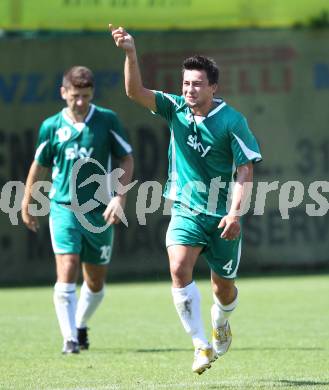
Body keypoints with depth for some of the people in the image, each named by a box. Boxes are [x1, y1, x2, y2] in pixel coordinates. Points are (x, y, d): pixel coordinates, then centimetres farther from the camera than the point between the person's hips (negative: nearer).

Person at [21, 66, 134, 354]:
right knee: (67, 272, -17)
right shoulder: (52, 126, 0)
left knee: (95, 282, 10)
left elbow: (127, 159, 2)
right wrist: (27, 205, 20)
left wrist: (120, 197, -10)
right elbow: (39, 166, 14)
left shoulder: (107, 120, -3)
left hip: (99, 212, 1)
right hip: (64, 208, -1)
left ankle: (81, 326, 35)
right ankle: (70, 338, -13)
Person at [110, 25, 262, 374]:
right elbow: (136, 92, -12)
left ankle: (221, 326, 46)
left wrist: (235, 212, -20)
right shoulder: (175, 109, -1)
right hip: (186, 211, 2)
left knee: (223, 285, 10)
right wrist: (130, 54, -28)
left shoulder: (232, 121, -11)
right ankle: (201, 345, -18)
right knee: (179, 268, -23)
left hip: (222, 215, -2)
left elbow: (245, 169, -10)